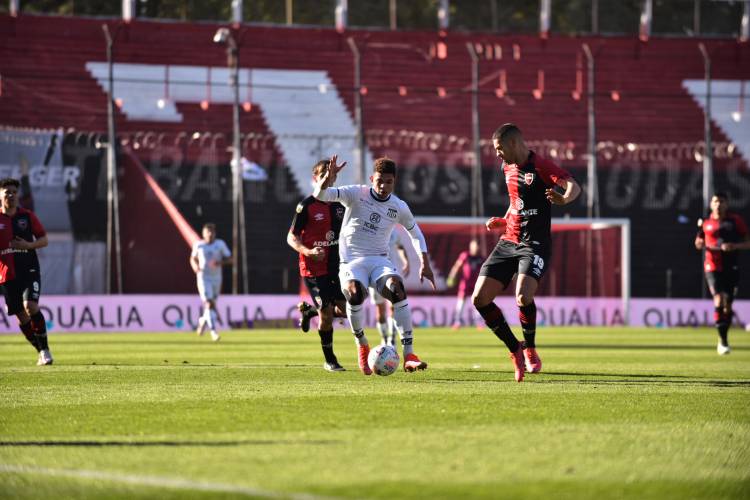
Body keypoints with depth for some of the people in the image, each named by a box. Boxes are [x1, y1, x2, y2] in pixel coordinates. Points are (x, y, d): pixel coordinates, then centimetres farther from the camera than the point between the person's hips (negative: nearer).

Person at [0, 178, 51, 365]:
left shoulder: (27, 216, 2)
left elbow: (44, 240, 6)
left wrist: (28, 245, -13)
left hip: (30, 270, -2)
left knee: (30, 306, -21)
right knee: (21, 316, 3)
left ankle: (45, 349, -10)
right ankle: (42, 352, 17)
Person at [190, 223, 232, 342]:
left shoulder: (220, 244, 0)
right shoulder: (198, 245, 1)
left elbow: (230, 259, 0)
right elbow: (193, 258, 15)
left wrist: (220, 262, -20)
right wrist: (195, 266, -7)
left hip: (216, 278, 2)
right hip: (203, 278, -2)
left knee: (211, 304, 13)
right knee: (209, 304, -15)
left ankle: (203, 320, 45)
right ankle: (213, 332, -16)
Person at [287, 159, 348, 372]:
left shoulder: (340, 203, 8)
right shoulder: (307, 206, -8)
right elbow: (291, 237, -6)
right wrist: (308, 251, -23)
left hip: (336, 265, 5)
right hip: (314, 268, -5)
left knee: (345, 310, 0)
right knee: (326, 313, -9)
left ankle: (308, 309, 29)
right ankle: (330, 361, 7)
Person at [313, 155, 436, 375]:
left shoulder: (399, 207, 5)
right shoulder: (356, 194, -4)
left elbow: (416, 234, 22)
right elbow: (320, 195, -15)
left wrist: (425, 264, 13)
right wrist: (327, 179, -37)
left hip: (379, 260, 2)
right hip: (351, 261, -2)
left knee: (397, 288, -32)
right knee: (355, 293, -36)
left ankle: (408, 354, -32)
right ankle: (362, 345, -6)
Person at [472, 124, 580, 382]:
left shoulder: (540, 166, -10)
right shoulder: (508, 168, 14)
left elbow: (574, 186, -24)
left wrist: (564, 198, -45)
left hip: (535, 244, -8)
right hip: (508, 242, 8)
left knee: (523, 296, -29)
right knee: (479, 298, -4)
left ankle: (530, 350, -3)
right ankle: (516, 350, 11)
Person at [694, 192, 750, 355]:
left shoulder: (736, 221, 3)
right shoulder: (706, 223, 7)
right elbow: (699, 243, 19)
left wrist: (734, 246, -16)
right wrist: (700, 243, -5)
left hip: (732, 268, 1)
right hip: (713, 266, -1)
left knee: (728, 305, 6)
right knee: (719, 299, -18)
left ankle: (723, 339, 25)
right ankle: (723, 341, -16)